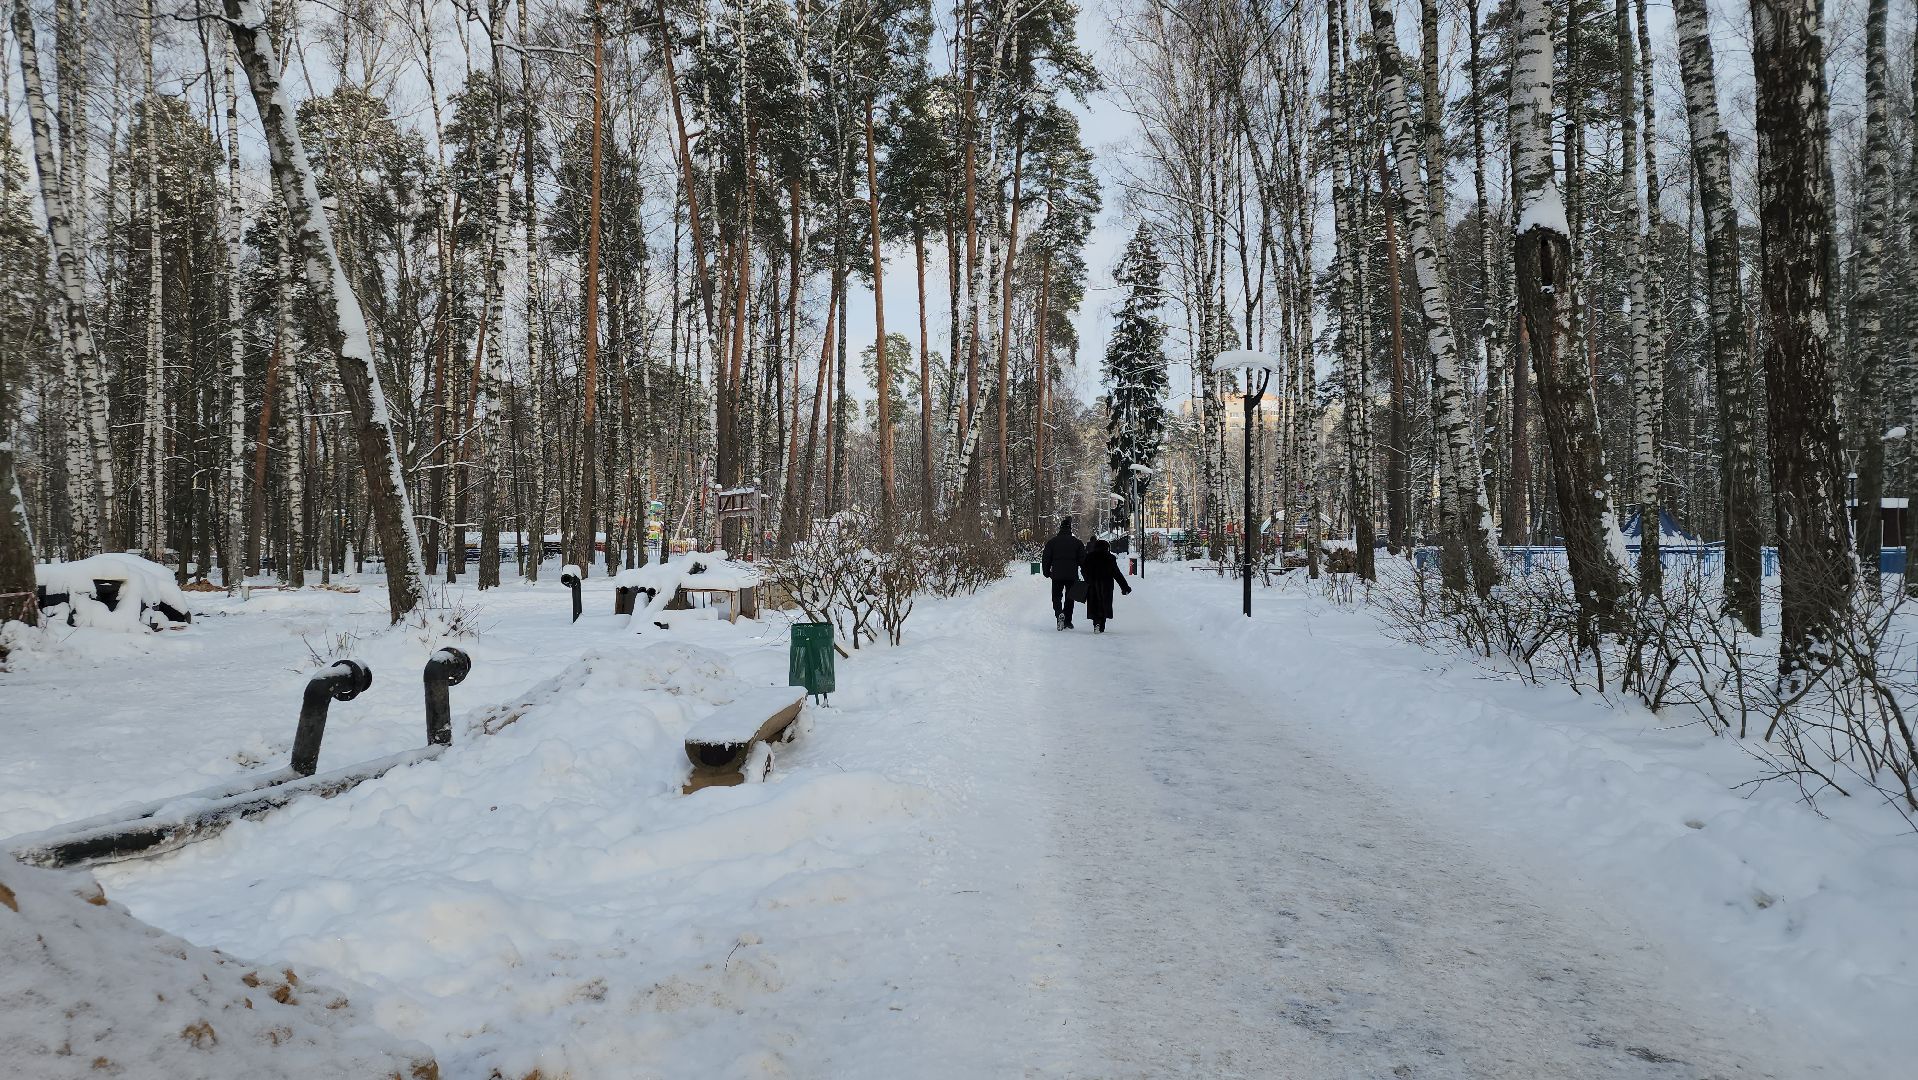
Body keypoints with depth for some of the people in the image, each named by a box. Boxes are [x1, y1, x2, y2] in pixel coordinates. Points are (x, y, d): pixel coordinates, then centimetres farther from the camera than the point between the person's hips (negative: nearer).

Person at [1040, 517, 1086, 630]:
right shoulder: (1076, 542, 2)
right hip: (1072, 576, 1)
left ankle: (1059, 613, -21)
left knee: (1057, 596, 7)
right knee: (1069, 598, 12)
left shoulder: (1052, 542, 0)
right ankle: (1068, 622, 14)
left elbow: (1046, 558, 2)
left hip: (1057, 575, -1)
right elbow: (1083, 559, 5)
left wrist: (1046, 572, 14)